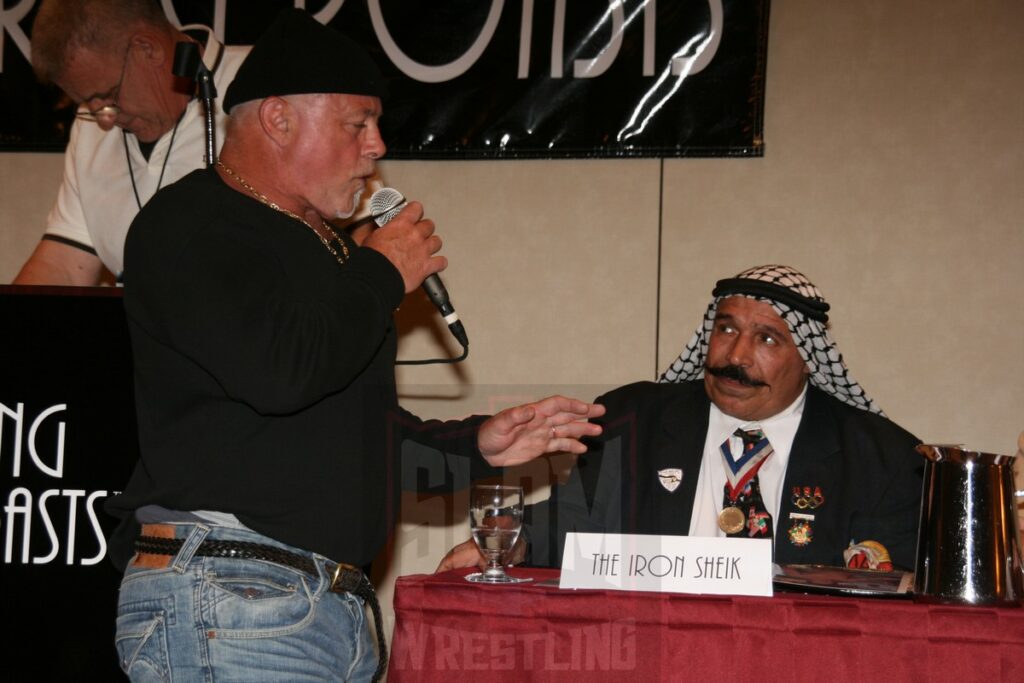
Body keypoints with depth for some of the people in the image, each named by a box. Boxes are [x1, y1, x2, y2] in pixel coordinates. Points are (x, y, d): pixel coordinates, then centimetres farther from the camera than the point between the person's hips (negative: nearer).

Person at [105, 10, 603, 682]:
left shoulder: (330, 249, 23)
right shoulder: (191, 228, -6)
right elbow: (279, 371, -24)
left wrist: (478, 447, 15)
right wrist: (384, 274, -7)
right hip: (229, 599, -9)